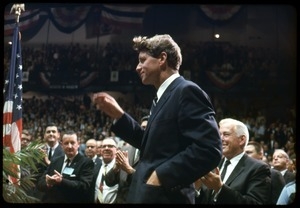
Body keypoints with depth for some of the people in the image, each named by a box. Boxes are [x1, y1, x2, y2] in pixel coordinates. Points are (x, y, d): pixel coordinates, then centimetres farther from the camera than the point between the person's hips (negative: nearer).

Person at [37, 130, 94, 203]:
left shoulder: (87, 162, -11)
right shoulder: (55, 161, 5)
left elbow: (84, 187, -22)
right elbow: (40, 183, 1)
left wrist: (61, 181, -32)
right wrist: (48, 183, -21)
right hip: (50, 201, 4)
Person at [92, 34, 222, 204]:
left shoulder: (187, 91, -13)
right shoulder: (165, 95, 16)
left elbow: (209, 149, -23)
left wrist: (161, 176, -22)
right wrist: (118, 115, 12)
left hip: (164, 196, -9)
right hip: (150, 194, 9)